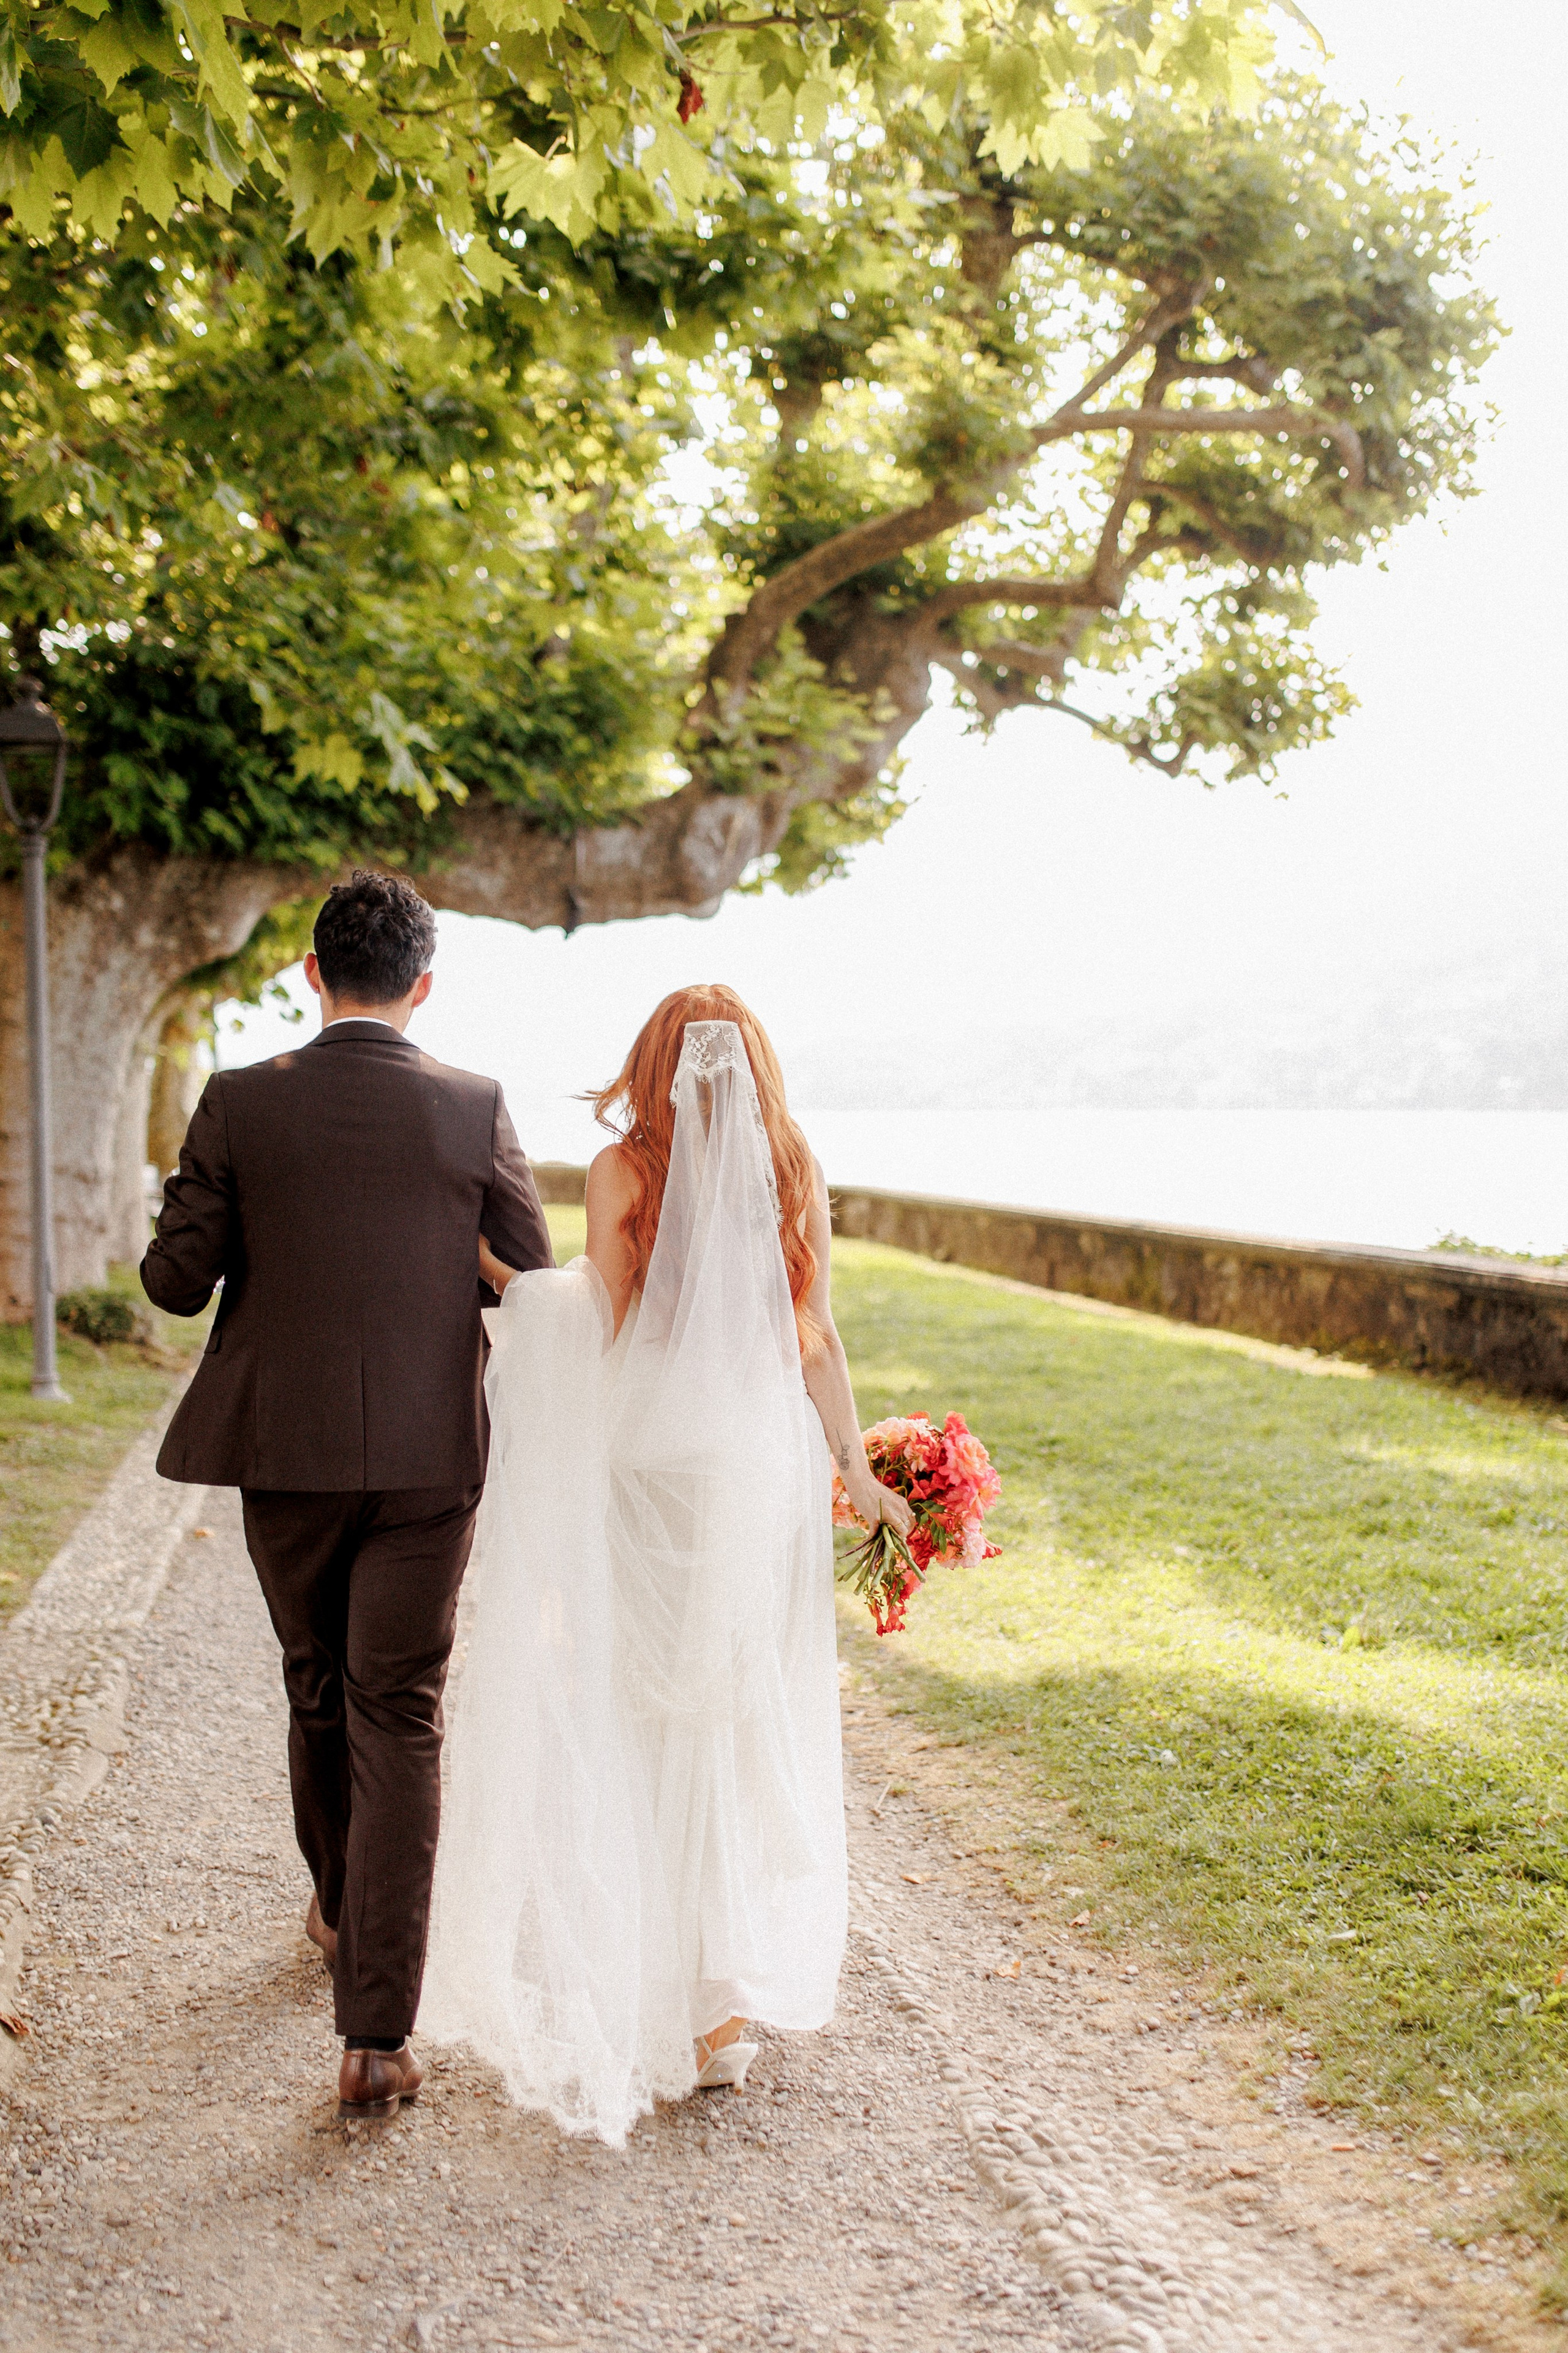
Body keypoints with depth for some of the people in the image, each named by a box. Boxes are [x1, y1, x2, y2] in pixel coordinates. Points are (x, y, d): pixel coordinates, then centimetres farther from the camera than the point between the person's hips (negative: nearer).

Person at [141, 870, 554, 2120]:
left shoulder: (240, 1103, -7)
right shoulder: (476, 1110, -6)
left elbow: (177, 1280, -5)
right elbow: (537, 1281, 1)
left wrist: (188, 1196, 14)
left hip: (286, 1453, 1)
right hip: (428, 1457, -1)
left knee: (316, 1692, 23)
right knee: (401, 1727, 4)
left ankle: (340, 1910, 47)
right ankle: (378, 2035, 0)